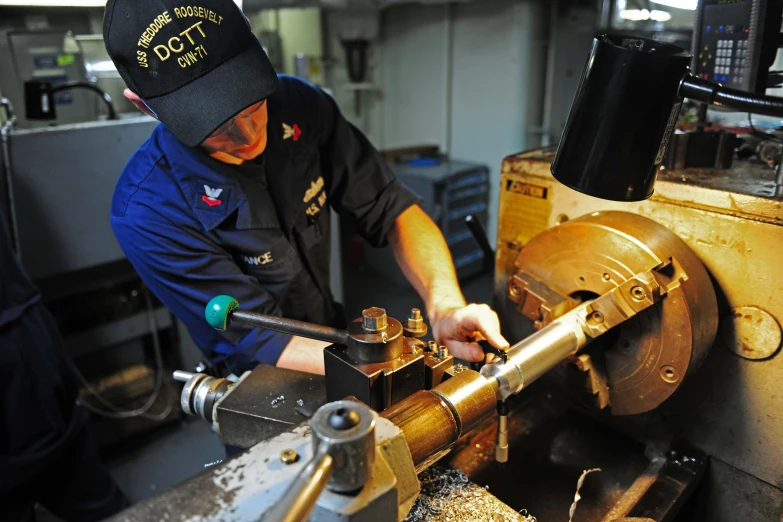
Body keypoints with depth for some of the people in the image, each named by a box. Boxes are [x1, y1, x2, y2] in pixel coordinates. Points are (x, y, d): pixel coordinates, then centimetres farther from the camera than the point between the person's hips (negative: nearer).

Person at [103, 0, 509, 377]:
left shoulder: (300, 108, -13)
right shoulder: (148, 209, -26)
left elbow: (392, 209, -10)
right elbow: (264, 341, -24)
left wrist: (445, 307, -28)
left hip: (334, 334, 6)